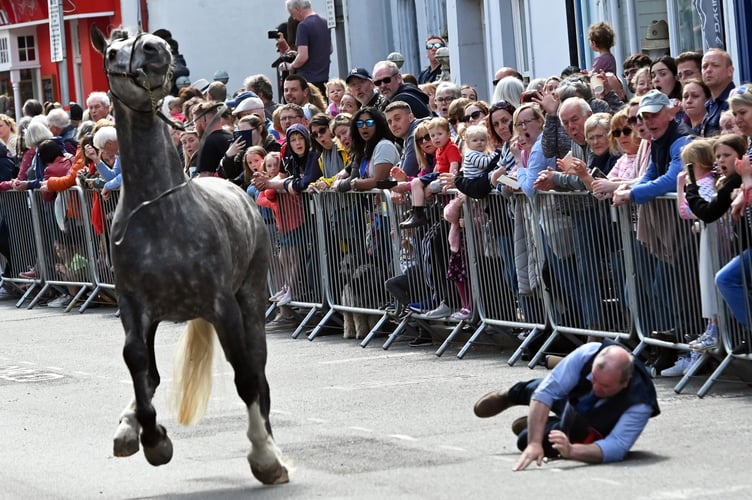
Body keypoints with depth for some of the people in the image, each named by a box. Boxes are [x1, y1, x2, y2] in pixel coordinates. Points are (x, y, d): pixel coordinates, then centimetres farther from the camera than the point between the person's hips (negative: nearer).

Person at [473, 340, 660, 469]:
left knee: (525, 440, -8)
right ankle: (510, 395, 60)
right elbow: (546, 392, -38)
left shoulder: (639, 402, -45)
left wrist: (571, 450, -63)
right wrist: (534, 444, -48)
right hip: (573, 398, 3)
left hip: (592, 431, -3)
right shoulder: (587, 354, -40)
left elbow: (615, 448, -48)